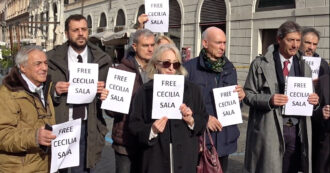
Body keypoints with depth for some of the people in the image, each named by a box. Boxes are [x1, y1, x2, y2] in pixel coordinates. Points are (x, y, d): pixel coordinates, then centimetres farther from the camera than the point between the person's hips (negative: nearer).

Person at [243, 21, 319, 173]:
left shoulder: (304, 67, 14)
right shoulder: (260, 64, 0)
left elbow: (308, 97, 20)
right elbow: (248, 94, -2)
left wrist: (314, 100, -3)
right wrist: (269, 100, -19)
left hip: (297, 132, 4)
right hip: (269, 131, -4)